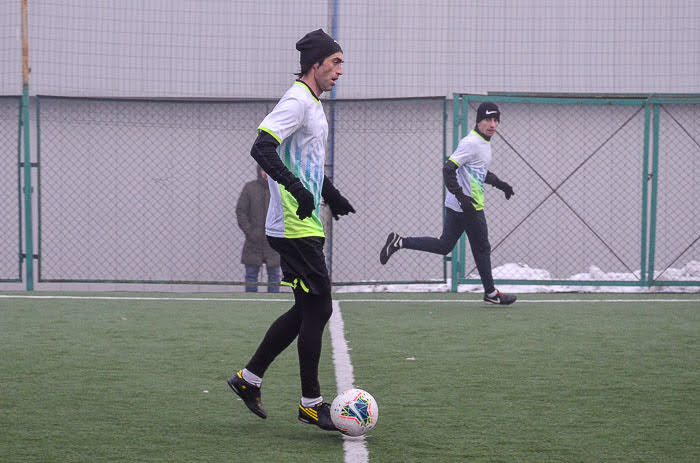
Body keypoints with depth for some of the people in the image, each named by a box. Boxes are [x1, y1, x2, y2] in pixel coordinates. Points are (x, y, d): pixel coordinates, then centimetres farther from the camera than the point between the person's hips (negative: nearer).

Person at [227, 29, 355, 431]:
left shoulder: (313, 105, 18)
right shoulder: (297, 102, -14)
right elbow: (262, 148, -25)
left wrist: (331, 195, 32)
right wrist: (297, 190, -33)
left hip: (303, 226, 10)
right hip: (296, 228, -10)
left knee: (308, 311, 13)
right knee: (317, 310, -6)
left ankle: (249, 378, 20)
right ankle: (311, 403, 2)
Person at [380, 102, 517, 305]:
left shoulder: (483, 143, 15)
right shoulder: (471, 143, -17)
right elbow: (448, 169, -24)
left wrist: (500, 184, 24)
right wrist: (461, 196, -30)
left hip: (455, 205, 10)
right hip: (469, 206, -10)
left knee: (444, 246, 12)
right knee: (482, 248, 4)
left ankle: (399, 242, 10)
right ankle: (490, 293, 16)